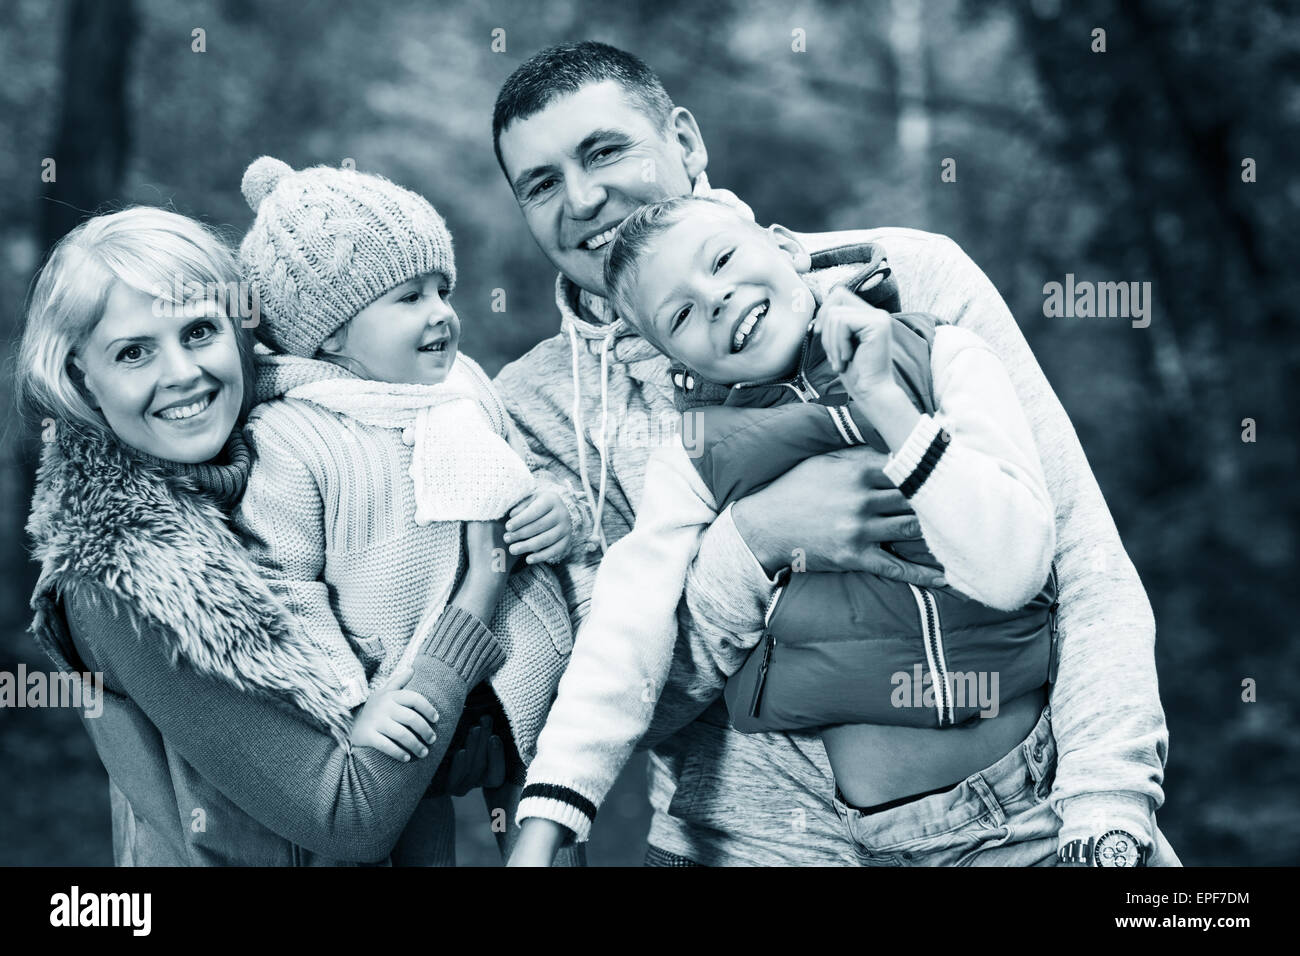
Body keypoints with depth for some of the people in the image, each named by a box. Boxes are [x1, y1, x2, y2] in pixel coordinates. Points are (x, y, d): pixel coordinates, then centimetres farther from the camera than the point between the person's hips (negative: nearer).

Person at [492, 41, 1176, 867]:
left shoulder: (908, 277, -3)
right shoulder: (537, 406, 0)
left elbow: (1086, 562, -4)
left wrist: (1108, 814, -14)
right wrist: (752, 542, -19)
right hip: (751, 845, 2)